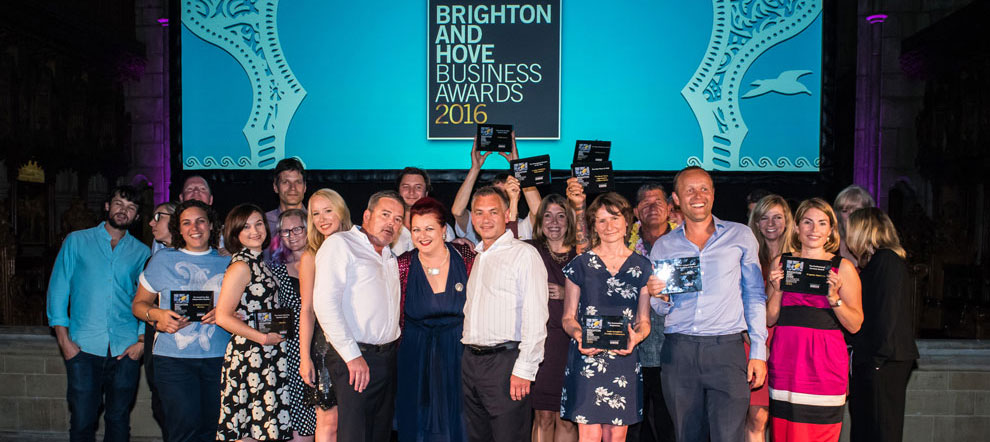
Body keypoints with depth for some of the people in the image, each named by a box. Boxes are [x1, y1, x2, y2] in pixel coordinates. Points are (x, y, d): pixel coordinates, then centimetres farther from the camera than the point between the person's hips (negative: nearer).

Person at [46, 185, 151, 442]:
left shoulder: (141, 252, 11)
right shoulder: (77, 241, 9)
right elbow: (58, 289, 6)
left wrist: (141, 341, -2)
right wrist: (64, 340, -2)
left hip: (125, 350, 1)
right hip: (84, 346, -1)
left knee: (118, 418, 6)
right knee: (82, 419, -1)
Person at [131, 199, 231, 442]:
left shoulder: (226, 263, 10)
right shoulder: (163, 260, 8)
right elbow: (138, 304, 13)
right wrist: (157, 315, -9)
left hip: (219, 358, 1)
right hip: (174, 358, -1)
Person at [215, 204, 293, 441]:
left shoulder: (259, 262, 13)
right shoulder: (240, 266, -12)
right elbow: (223, 317, -18)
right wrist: (263, 338, -15)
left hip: (267, 355, 8)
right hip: (250, 356, -8)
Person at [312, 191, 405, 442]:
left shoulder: (390, 256, 18)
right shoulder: (341, 244, -4)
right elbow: (325, 302, -15)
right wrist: (352, 355, -18)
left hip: (388, 356, 7)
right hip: (355, 359, -7)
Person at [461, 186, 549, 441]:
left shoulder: (523, 254, -7)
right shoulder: (476, 257, 17)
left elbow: (535, 317, -14)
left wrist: (524, 369, -18)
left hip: (505, 361, -7)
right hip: (470, 360, 7)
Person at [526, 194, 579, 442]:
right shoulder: (530, 250, 5)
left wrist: (566, 295, -5)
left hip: (571, 341, 1)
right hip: (540, 339, -1)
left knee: (566, 418, 4)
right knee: (543, 416, 1)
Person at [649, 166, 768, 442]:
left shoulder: (741, 236, 8)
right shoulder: (663, 246, 11)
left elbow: (754, 296, 10)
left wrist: (759, 352, 4)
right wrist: (662, 297, -7)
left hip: (726, 349, -1)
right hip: (678, 353, 2)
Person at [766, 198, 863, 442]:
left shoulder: (843, 268, 4)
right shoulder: (780, 263, 8)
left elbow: (855, 325, 1)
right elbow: (769, 319, 8)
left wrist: (834, 297, -14)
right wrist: (777, 290, -8)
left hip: (825, 361, -1)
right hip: (786, 357, 1)